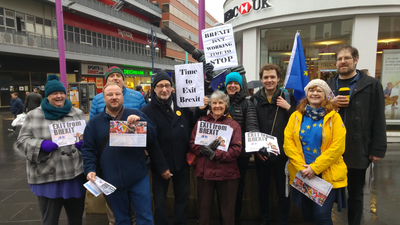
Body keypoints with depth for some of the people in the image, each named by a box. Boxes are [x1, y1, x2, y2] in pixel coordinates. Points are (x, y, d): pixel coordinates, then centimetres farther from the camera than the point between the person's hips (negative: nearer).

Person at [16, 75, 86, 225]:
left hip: (76, 174, 2)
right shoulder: (34, 116, 1)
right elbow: (22, 141, 1)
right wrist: (40, 144, -18)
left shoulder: (78, 113, 7)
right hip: (47, 178, -2)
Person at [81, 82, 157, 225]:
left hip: (138, 178, -1)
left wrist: (141, 122, -20)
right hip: (112, 180, 2)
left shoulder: (136, 115, 2)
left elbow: (152, 137, -5)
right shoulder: (94, 122, 6)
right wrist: (90, 169, -8)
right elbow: (88, 149, 6)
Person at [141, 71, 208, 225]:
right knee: (160, 200, 14)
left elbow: (191, 125, 9)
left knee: (183, 197, 18)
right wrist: (161, 166, -14)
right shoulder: (148, 110, -11)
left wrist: (200, 110, -7)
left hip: (182, 161, 4)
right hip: (161, 164, -3)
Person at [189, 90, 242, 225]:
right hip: (204, 172, 2)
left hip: (227, 173, -1)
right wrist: (204, 149, -18)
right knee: (204, 208, 14)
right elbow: (192, 144, 2)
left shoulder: (233, 125, -1)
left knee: (227, 210, 12)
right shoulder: (201, 121, 6)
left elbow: (237, 149, -9)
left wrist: (215, 154, -19)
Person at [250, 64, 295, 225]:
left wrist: (288, 108, -14)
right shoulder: (254, 99, 1)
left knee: (283, 190, 11)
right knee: (263, 189, 16)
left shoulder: (288, 97, 0)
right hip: (261, 154, 1)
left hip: (282, 153, -1)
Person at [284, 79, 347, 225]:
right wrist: (301, 166, -11)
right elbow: (288, 142, -1)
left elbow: (337, 147, -9)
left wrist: (315, 167, -14)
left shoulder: (333, 117, 0)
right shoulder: (296, 116, 6)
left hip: (327, 174, -2)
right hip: (301, 174, 2)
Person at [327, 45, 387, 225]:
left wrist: (378, 149, -7)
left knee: (355, 194, 13)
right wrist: (330, 104, -9)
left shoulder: (371, 85, 1)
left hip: (357, 150, -2)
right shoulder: (328, 85, 10)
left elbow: (378, 120, -2)